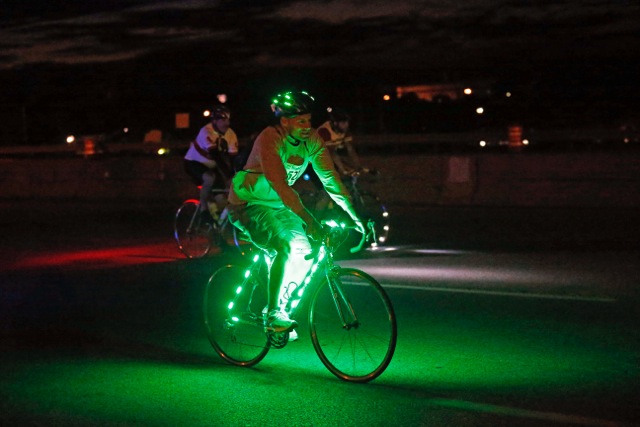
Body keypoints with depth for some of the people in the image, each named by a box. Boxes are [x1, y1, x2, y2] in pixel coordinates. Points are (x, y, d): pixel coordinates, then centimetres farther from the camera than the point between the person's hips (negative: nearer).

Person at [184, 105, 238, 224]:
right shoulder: (206, 132, -29)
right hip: (194, 162, -7)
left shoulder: (231, 134, -12)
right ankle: (203, 209, -17)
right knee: (210, 178, -35)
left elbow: (232, 156, -14)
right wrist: (227, 172, -46)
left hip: (211, 165, 7)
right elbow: (215, 154, -38)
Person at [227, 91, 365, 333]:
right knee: (286, 247, -28)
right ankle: (273, 315, -17)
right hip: (248, 205, -7)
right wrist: (309, 220, -44)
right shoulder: (269, 140, -29)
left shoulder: (311, 140, -9)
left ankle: (281, 303, 12)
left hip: (277, 205, 7)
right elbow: (280, 185, -38)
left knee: (306, 248, -8)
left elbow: (330, 178, -11)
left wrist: (355, 216, -19)